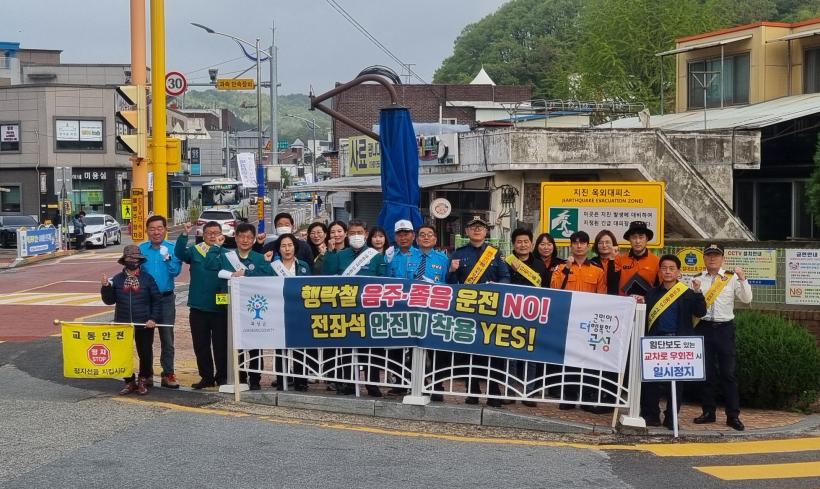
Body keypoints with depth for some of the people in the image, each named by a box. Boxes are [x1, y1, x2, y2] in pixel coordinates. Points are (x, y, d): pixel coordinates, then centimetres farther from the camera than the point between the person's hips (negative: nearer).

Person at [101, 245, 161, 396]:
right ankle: (129, 382, 19)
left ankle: (143, 380, 24)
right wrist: (105, 287, -13)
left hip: (144, 325, -2)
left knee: (145, 353, 4)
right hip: (122, 324, 2)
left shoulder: (147, 278, 0)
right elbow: (109, 300, 3)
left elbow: (157, 301, 1)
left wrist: (153, 318, -8)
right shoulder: (117, 280, 5)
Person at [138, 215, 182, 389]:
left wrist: (167, 257, -24)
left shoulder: (172, 249, -1)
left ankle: (168, 374, 6)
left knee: (167, 338, 1)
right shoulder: (140, 249, 2)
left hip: (166, 298, -1)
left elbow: (176, 271, -11)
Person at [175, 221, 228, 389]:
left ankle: (222, 376, 13)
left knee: (221, 344, 2)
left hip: (220, 307, -2)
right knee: (201, 345, 8)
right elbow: (179, 253, -11)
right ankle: (206, 377, 17)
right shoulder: (194, 251, 7)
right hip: (199, 307, 2)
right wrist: (185, 234, -23)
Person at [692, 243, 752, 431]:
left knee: (728, 372, -1)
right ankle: (708, 412, 19)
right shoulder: (697, 279, 7)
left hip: (725, 328, -2)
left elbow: (746, 299, -6)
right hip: (704, 327, 2)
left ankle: (733, 416, 4)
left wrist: (742, 279, -18)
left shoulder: (732, 278, 1)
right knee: (706, 372, 9)